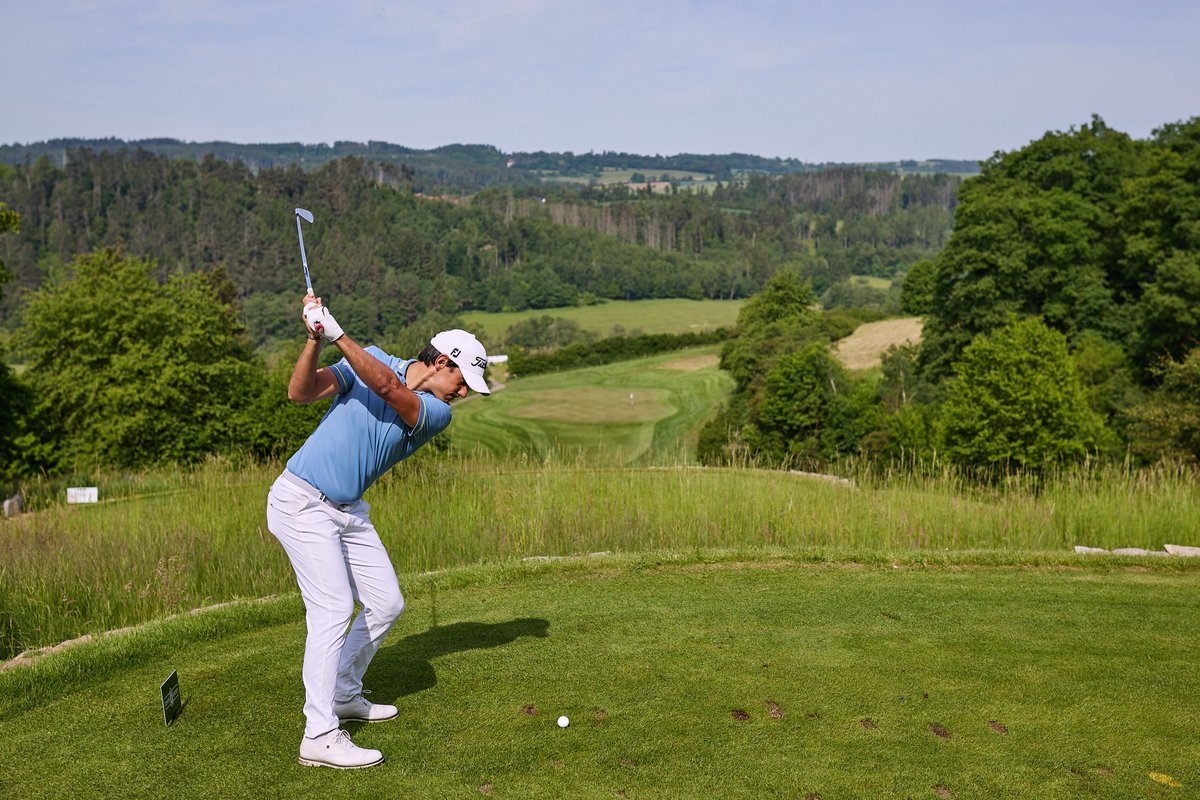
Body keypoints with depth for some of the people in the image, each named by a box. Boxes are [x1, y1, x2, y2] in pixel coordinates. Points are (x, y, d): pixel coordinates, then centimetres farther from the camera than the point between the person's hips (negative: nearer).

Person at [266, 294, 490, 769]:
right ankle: (319, 736, -12)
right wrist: (314, 338, -29)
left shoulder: (438, 413, -5)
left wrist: (337, 333, -33)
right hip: (302, 502, -6)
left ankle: (343, 695, 29)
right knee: (333, 609, -15)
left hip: (348, 511, 6)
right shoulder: (372, 358, -6)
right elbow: (300, 393, -14)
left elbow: (388, 387, -25)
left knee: (386, 603, 9)